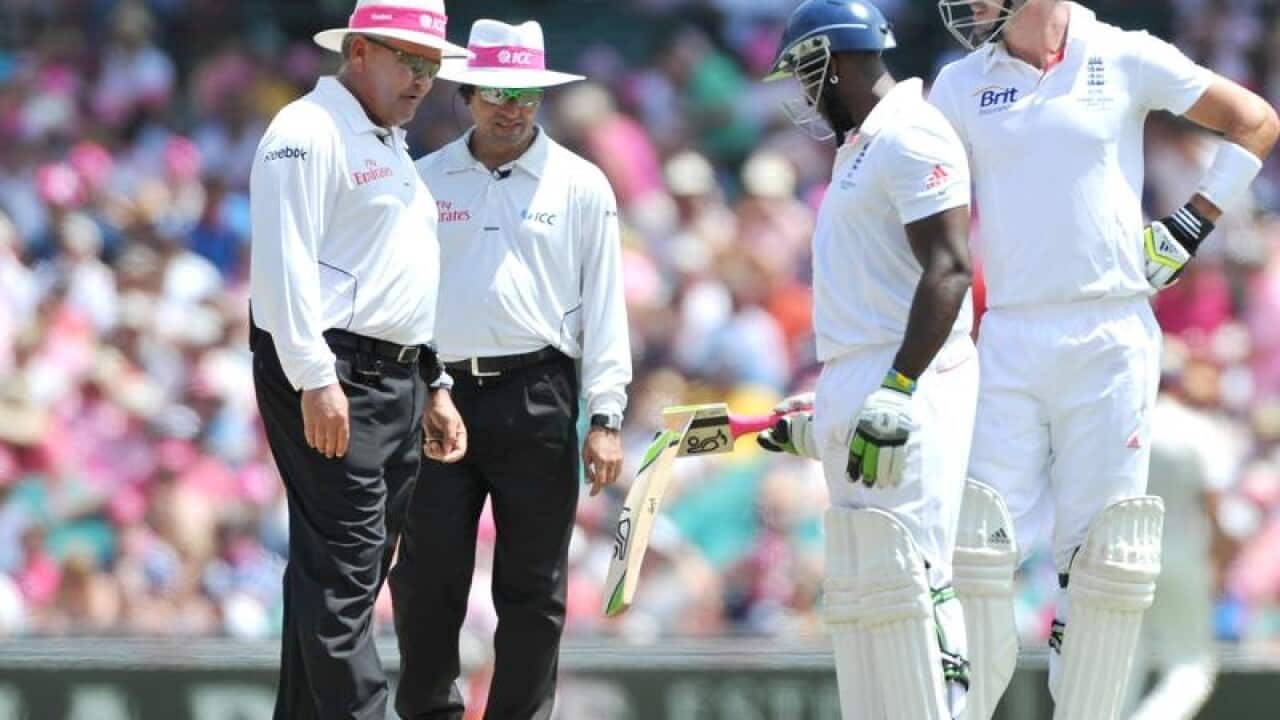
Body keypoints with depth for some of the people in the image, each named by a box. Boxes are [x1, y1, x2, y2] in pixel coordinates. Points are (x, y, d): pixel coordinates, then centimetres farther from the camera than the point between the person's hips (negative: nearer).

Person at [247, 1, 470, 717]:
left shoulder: (392, 148, 23)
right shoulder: (310, 131, -8)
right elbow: (284, 261, -17)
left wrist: (435, 388, 24)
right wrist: (314, 379, -23)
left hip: (395, 382, 10)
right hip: (331, 381, -10)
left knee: (352, 573, 9)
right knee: (343, 569, -14)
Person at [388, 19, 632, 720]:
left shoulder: (580, 186, 6)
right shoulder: (427, 180, 11)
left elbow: (604, 305, 4)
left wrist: (605, 417, -3)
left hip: (537, 398, -1)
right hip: (441, 393, 1)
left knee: (532, 588, 1)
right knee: (426, 577, -2)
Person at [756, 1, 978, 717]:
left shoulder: (912, 137, -10)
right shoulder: (862, 147, 22)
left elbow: (949, 269, -20)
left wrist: (896, 392, -27)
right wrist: (823, 414, 28)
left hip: (909, 390, -11)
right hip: (854, 391, 11)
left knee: (902, 578, -15)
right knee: (859, 588, 8)